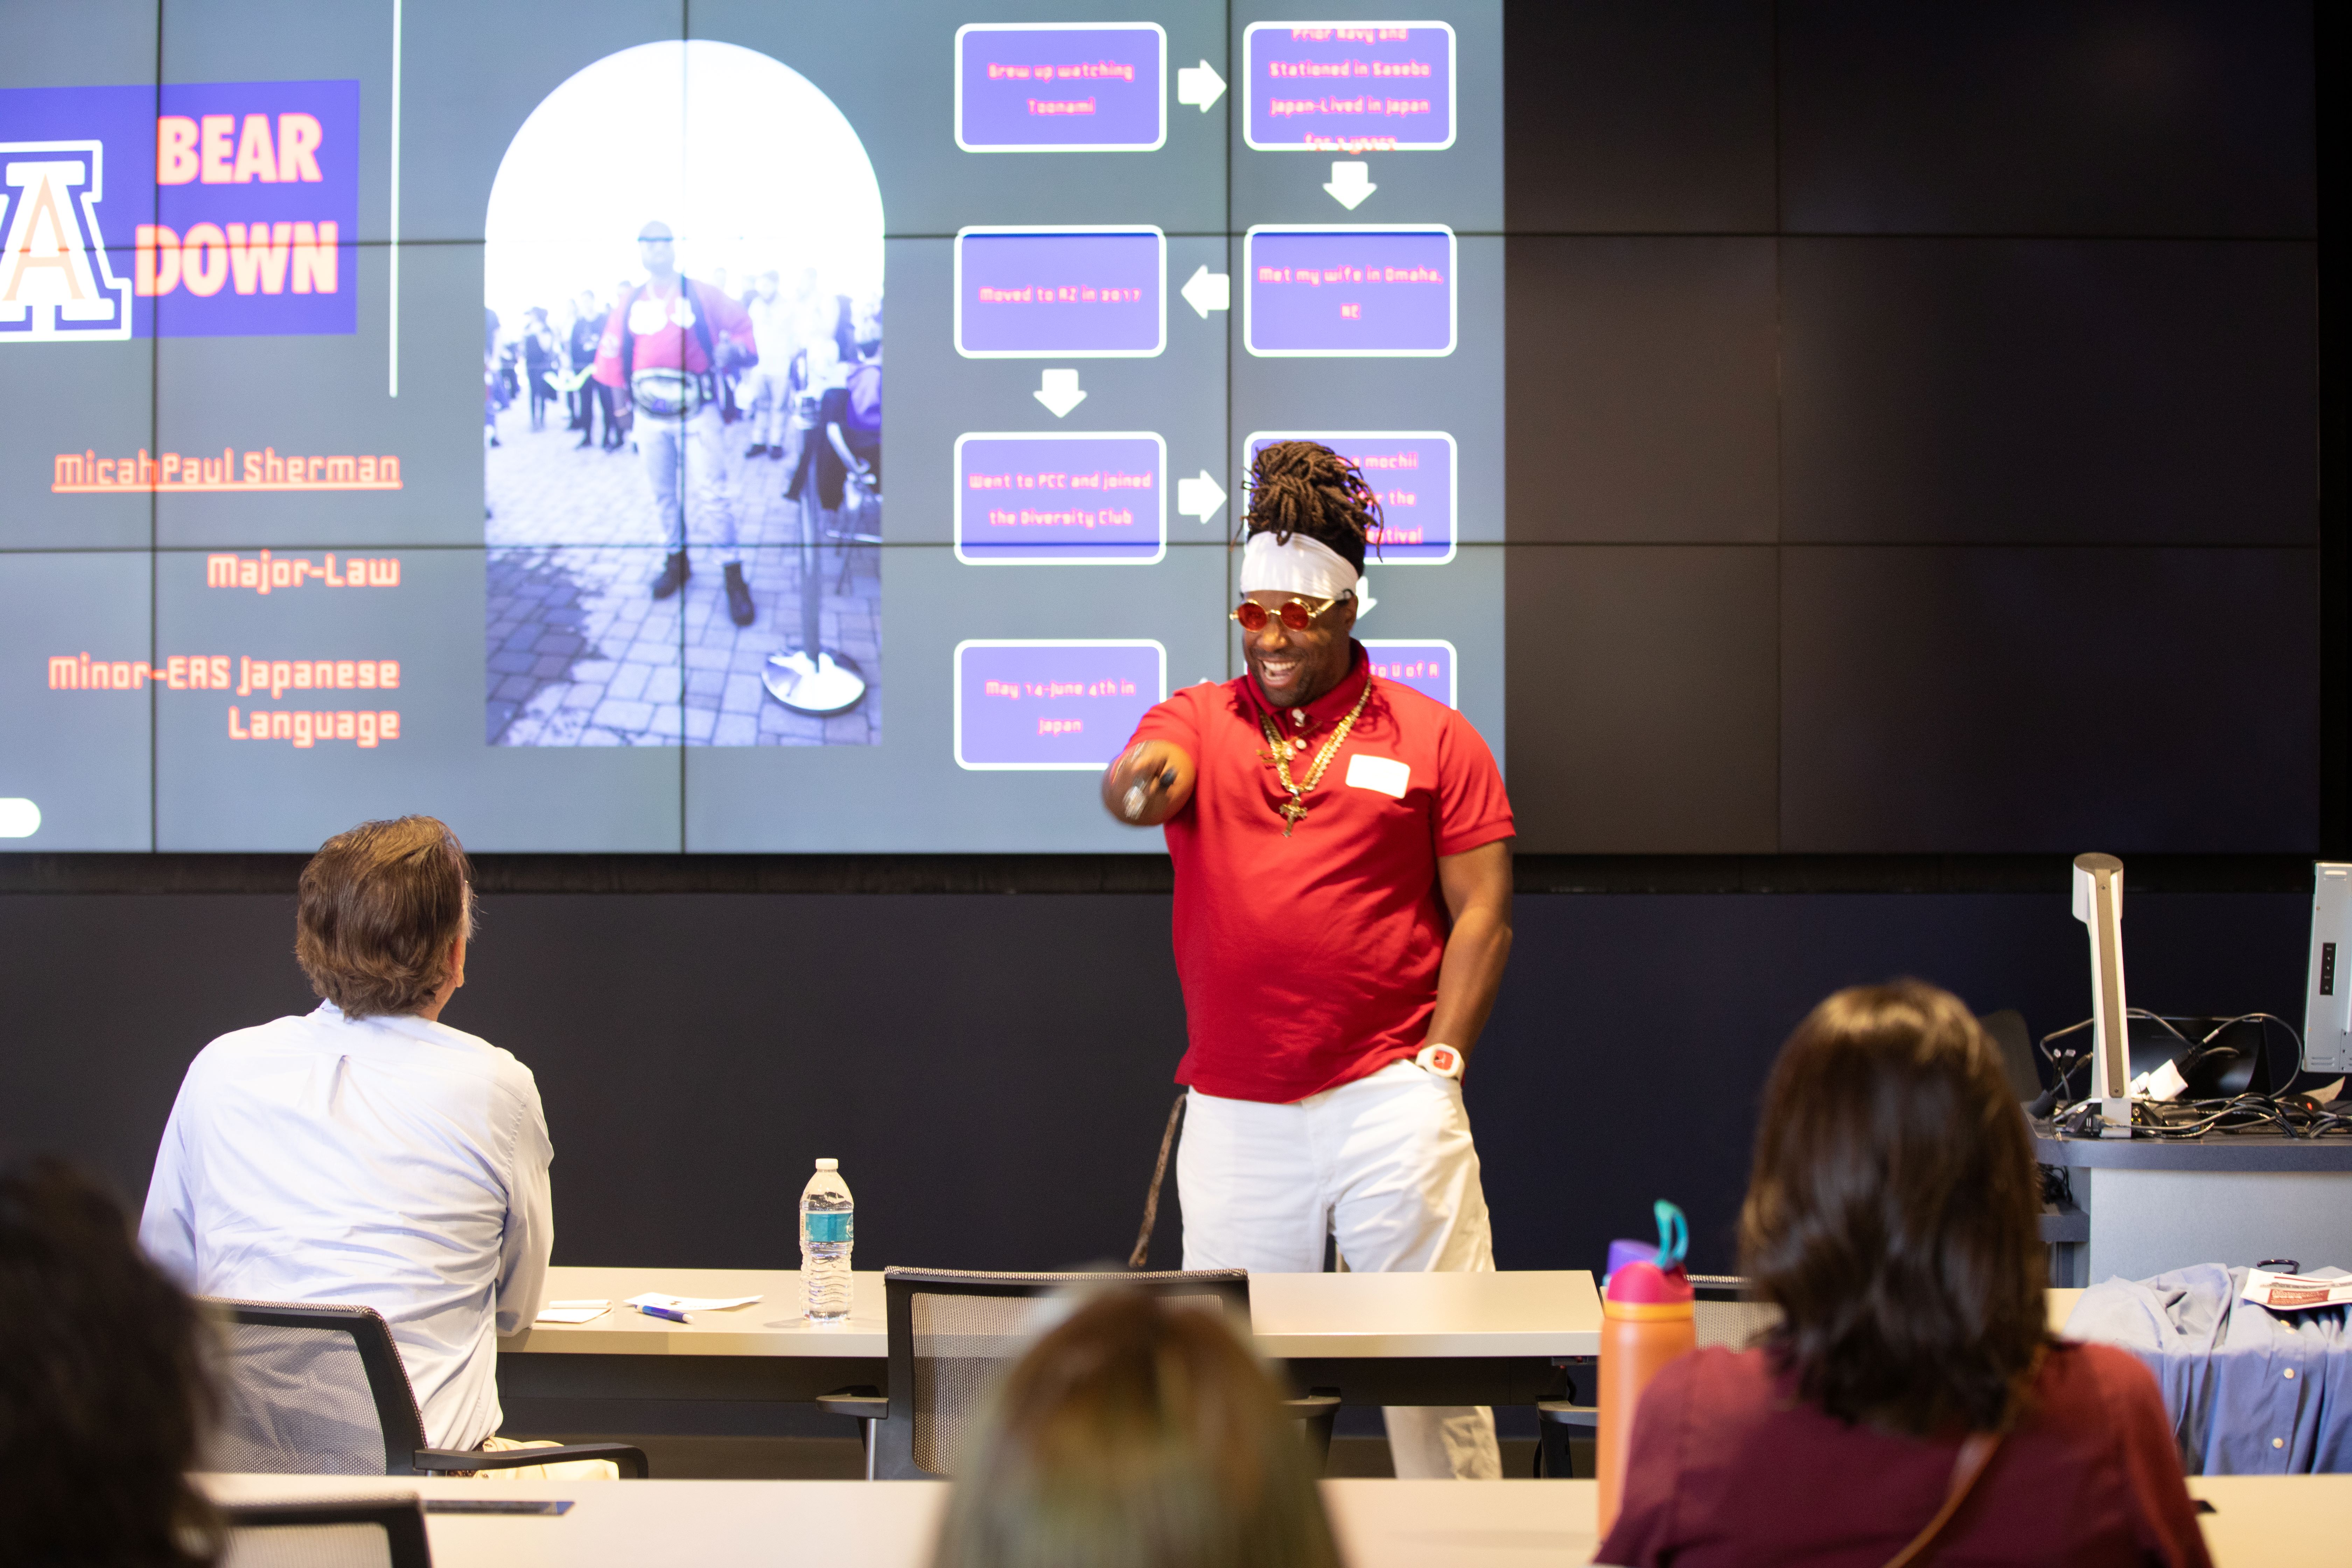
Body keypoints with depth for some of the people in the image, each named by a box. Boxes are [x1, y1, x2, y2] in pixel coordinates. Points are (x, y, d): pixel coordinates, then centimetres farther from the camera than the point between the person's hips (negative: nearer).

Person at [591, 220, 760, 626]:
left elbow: (744, 331, -1)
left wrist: (734, 351, -22)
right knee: (663, 493, 14)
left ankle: (735, 576, -3)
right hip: (650, 417, 4)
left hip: (699, 412, -4)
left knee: (715, 493, -9)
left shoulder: (704, 297, -2)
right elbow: (613, 356, 10)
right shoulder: (629, 304, 6)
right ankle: (677, 560, 30)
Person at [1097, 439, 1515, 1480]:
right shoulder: (1197, 722, 9)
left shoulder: (1435, 739, 5)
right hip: (1234, 1112, 2)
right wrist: (1141, 783, -38)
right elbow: (1138, 786, -14)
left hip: (1389, 1100, -2)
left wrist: (1438, 1062, -5)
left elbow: (1483, 916, 3)